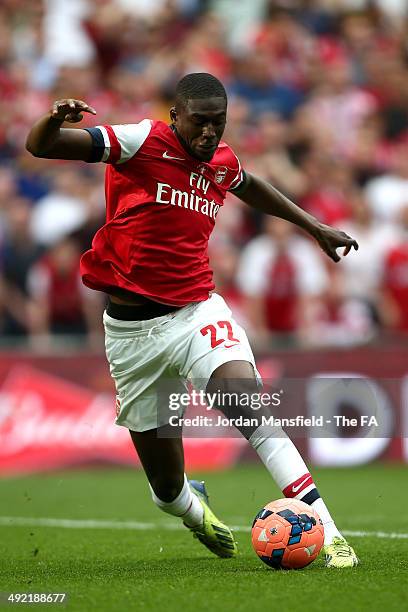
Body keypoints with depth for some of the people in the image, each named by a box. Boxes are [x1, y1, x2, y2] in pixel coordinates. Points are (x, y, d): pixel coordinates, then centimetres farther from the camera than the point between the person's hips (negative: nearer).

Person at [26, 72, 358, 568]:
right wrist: (54, 120, -38)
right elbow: (38, 146, -15)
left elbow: (250, 187, 33)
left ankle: (323, 531, -29)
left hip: (196, 312, 2)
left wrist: (313, 226, 37)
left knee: (249, 407, -29)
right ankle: (194, 510, 44)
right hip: (131, 329, -2)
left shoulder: (222, 162, 6)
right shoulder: (142, 143, -9)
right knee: (168, 489, 5)